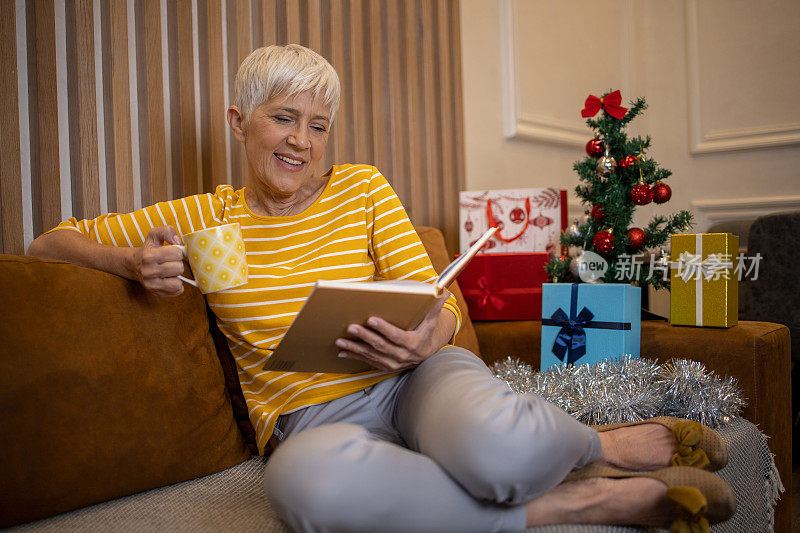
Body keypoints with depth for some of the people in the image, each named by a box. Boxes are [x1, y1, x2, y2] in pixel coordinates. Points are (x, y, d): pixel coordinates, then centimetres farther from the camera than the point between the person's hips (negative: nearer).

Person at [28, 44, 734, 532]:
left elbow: (437, 302, 4)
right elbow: (52, 240, 14)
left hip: (411, 380, 0)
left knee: (489, 440, -39)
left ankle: (630, 441, -3)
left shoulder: (363, 187, 9)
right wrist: (135, 262, -9)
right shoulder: (207, 217, 9)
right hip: (310, 419, 1)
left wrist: (425, 338, -22)